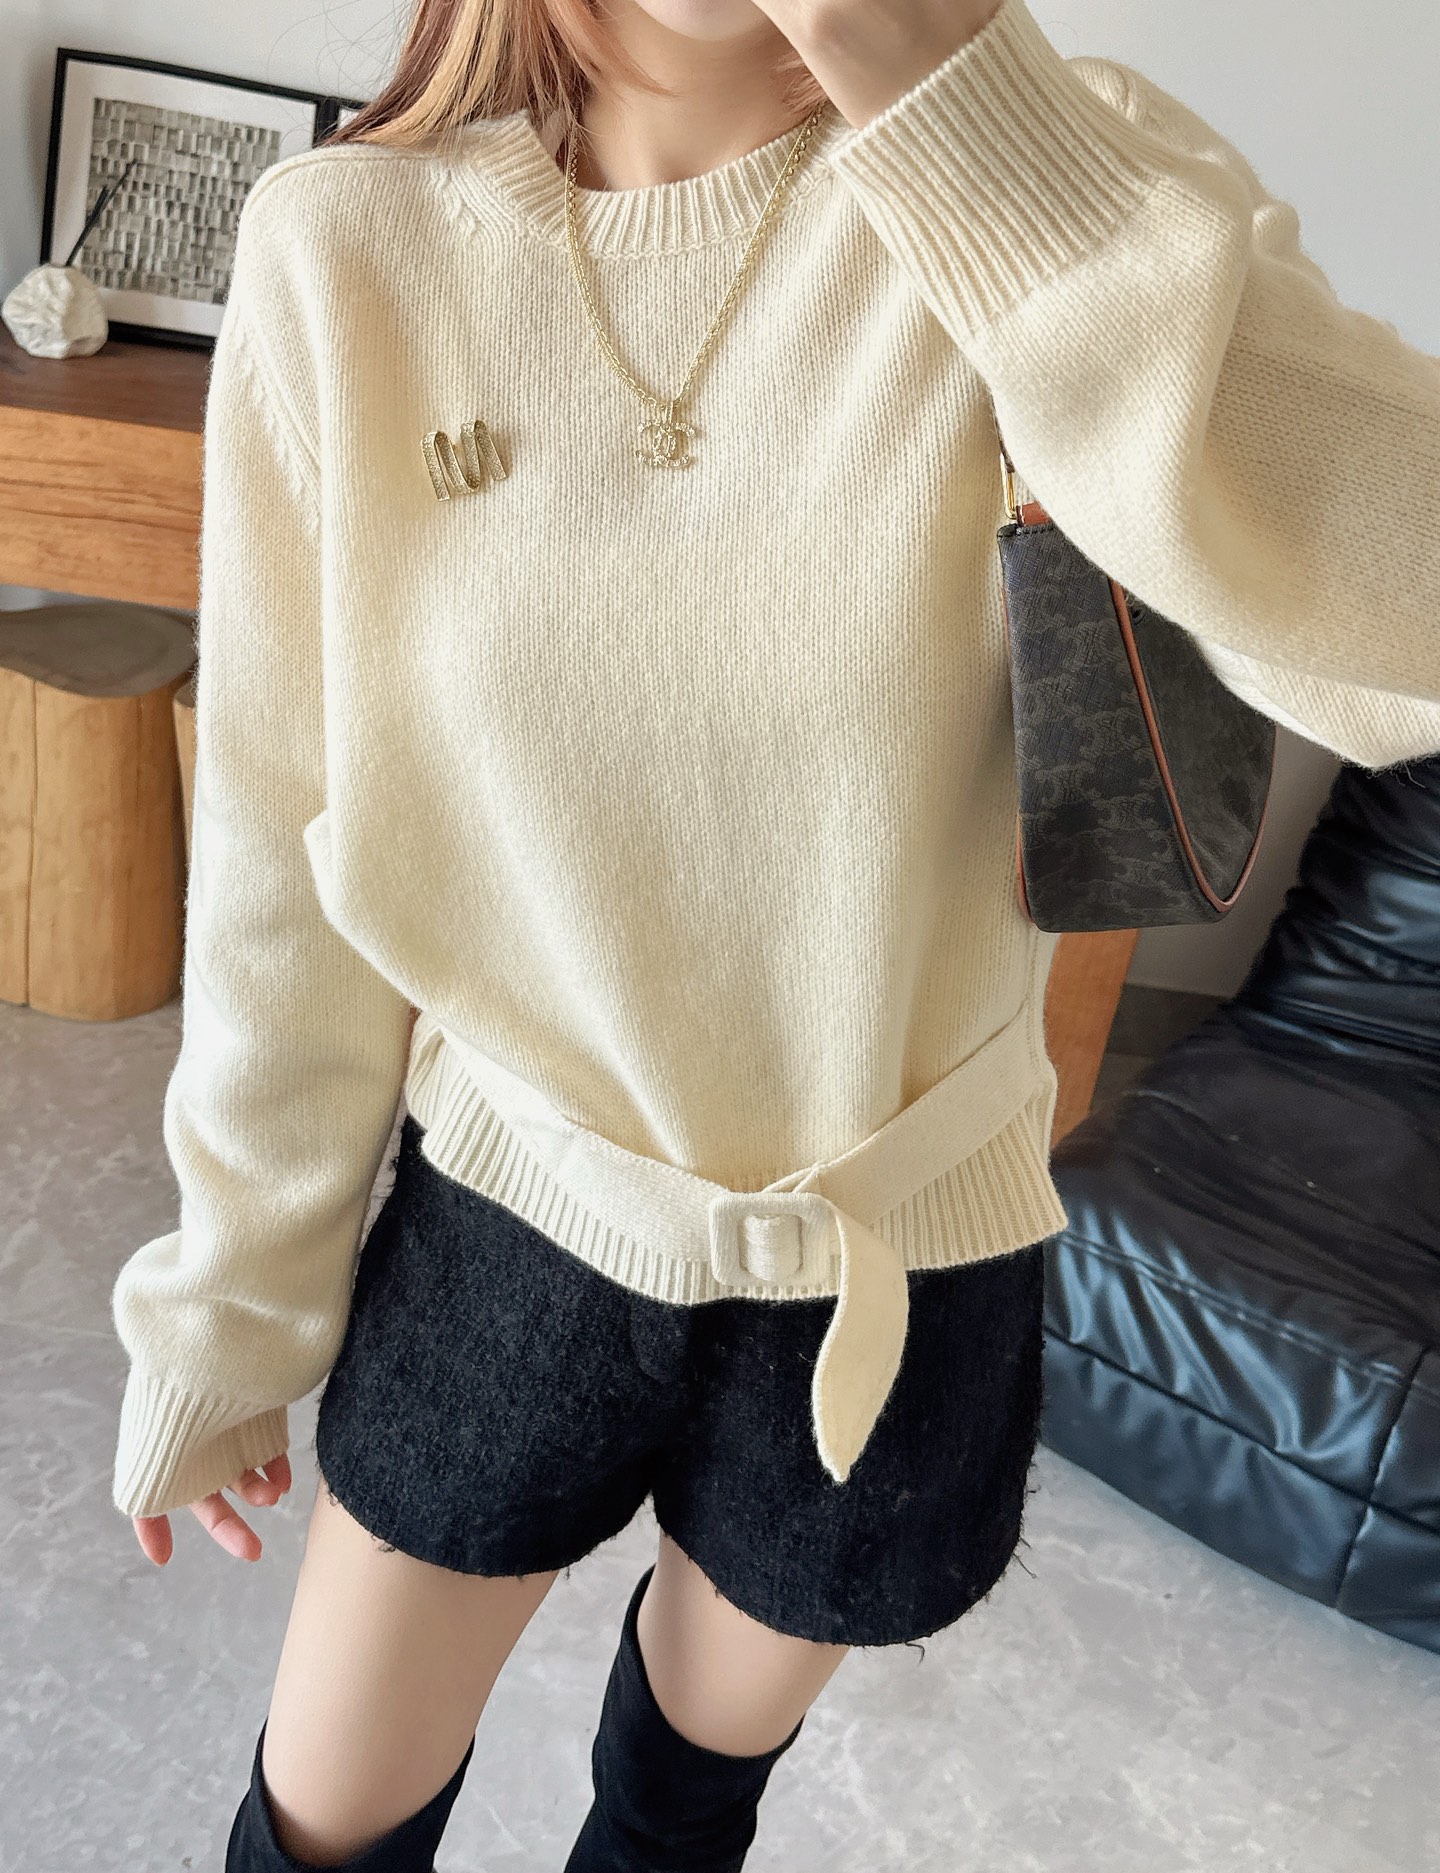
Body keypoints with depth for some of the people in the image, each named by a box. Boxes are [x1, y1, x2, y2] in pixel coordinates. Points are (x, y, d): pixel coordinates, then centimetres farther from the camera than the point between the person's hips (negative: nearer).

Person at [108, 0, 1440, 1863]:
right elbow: (285, 859, -7)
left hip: (896, 1266, 1)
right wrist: (227, 1307, 3)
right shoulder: (348, 243, -12)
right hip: (509, 1221, 1)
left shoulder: (1047, 172, -14)